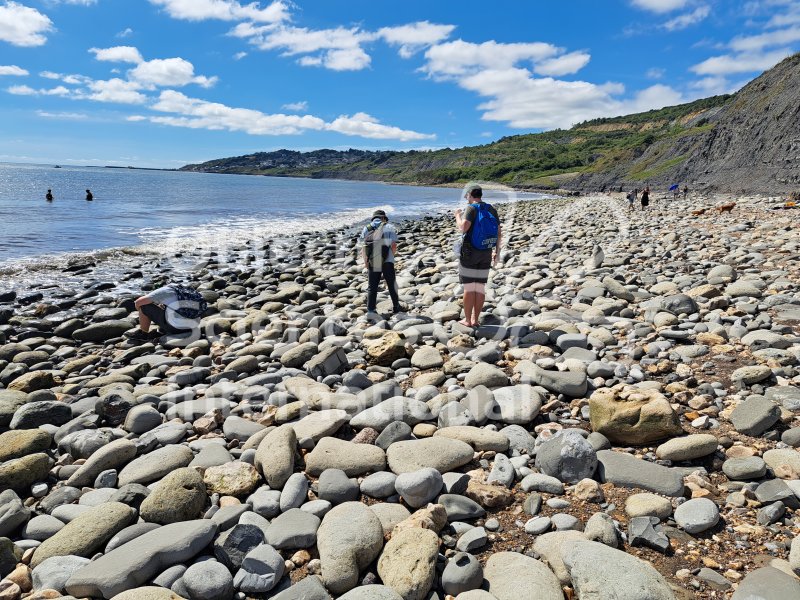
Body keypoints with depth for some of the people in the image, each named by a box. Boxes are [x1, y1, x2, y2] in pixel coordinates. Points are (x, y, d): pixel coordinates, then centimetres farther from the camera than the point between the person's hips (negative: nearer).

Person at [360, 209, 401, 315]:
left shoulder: (366, 229, 11)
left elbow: (363, 249, 5)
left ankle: (371, 309, 7)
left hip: (372, 263, 2)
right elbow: (394, 246, -5)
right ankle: (396, 307, 20)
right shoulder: (388, 227, 3)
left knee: (372, 287, 11)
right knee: (392, 285, 13)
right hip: (387, 262, -2)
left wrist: (366, 262, 11)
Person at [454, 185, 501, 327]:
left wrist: (458, 216, -5)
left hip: (469, 252, -5)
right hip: (486, 254, 6)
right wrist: (497, 251, 17)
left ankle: (467, 320, 4)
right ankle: (475, 320, 13)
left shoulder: (472, 209, -11)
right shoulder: (492, 210, 8)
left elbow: (463, 228, -25)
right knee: (480, 288, 9)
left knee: (468, 288, 0)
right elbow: (499, 234, 7)